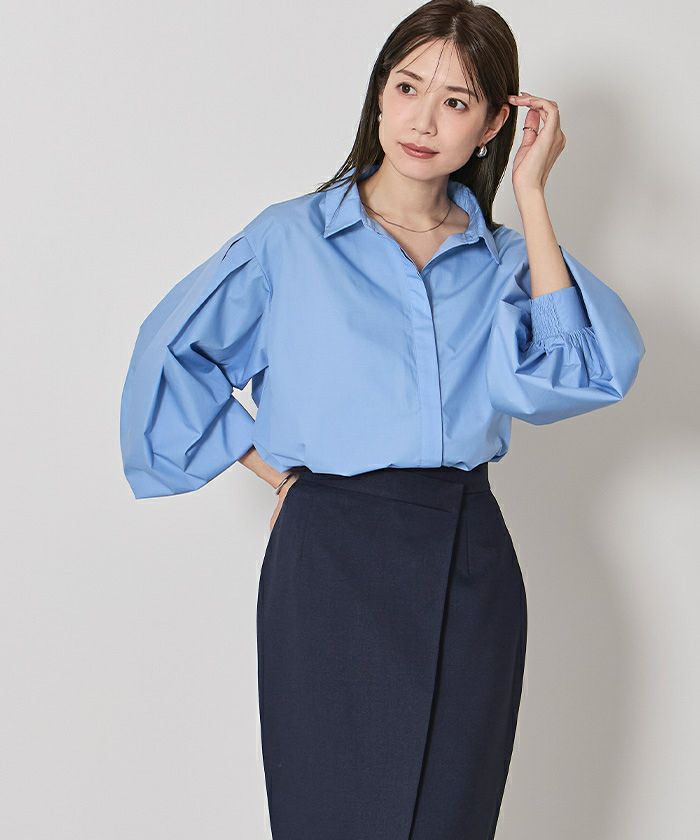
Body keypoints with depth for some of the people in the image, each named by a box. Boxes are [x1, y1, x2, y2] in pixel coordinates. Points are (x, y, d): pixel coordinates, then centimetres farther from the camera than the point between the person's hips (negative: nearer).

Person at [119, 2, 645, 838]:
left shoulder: (503, 259, 7)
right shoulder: (289, 238, 2)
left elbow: (585, 372, -12)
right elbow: (171, 352, 6)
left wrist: (532, 196, -9)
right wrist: (270, 466, 3)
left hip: (468, 568, 2)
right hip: (329, 560, -2)